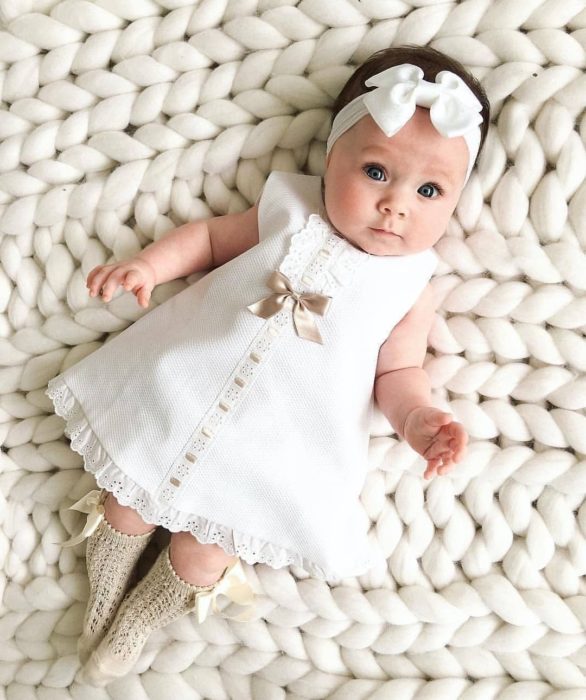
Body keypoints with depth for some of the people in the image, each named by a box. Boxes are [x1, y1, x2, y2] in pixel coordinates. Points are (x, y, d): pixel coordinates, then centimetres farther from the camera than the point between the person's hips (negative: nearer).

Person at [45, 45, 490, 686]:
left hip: (274, 452, -1)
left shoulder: (413, 287, -2)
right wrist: (149, 263, -4)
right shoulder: (289, 212, 0)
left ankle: (145, 614, 33)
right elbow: (212, 235, 11)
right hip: (177, 396, 2)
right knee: (125, 507, 10)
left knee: (203, 555, 1)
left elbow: (397, 373, 3)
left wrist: (417, 418, -18)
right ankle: (104, 601, 41)